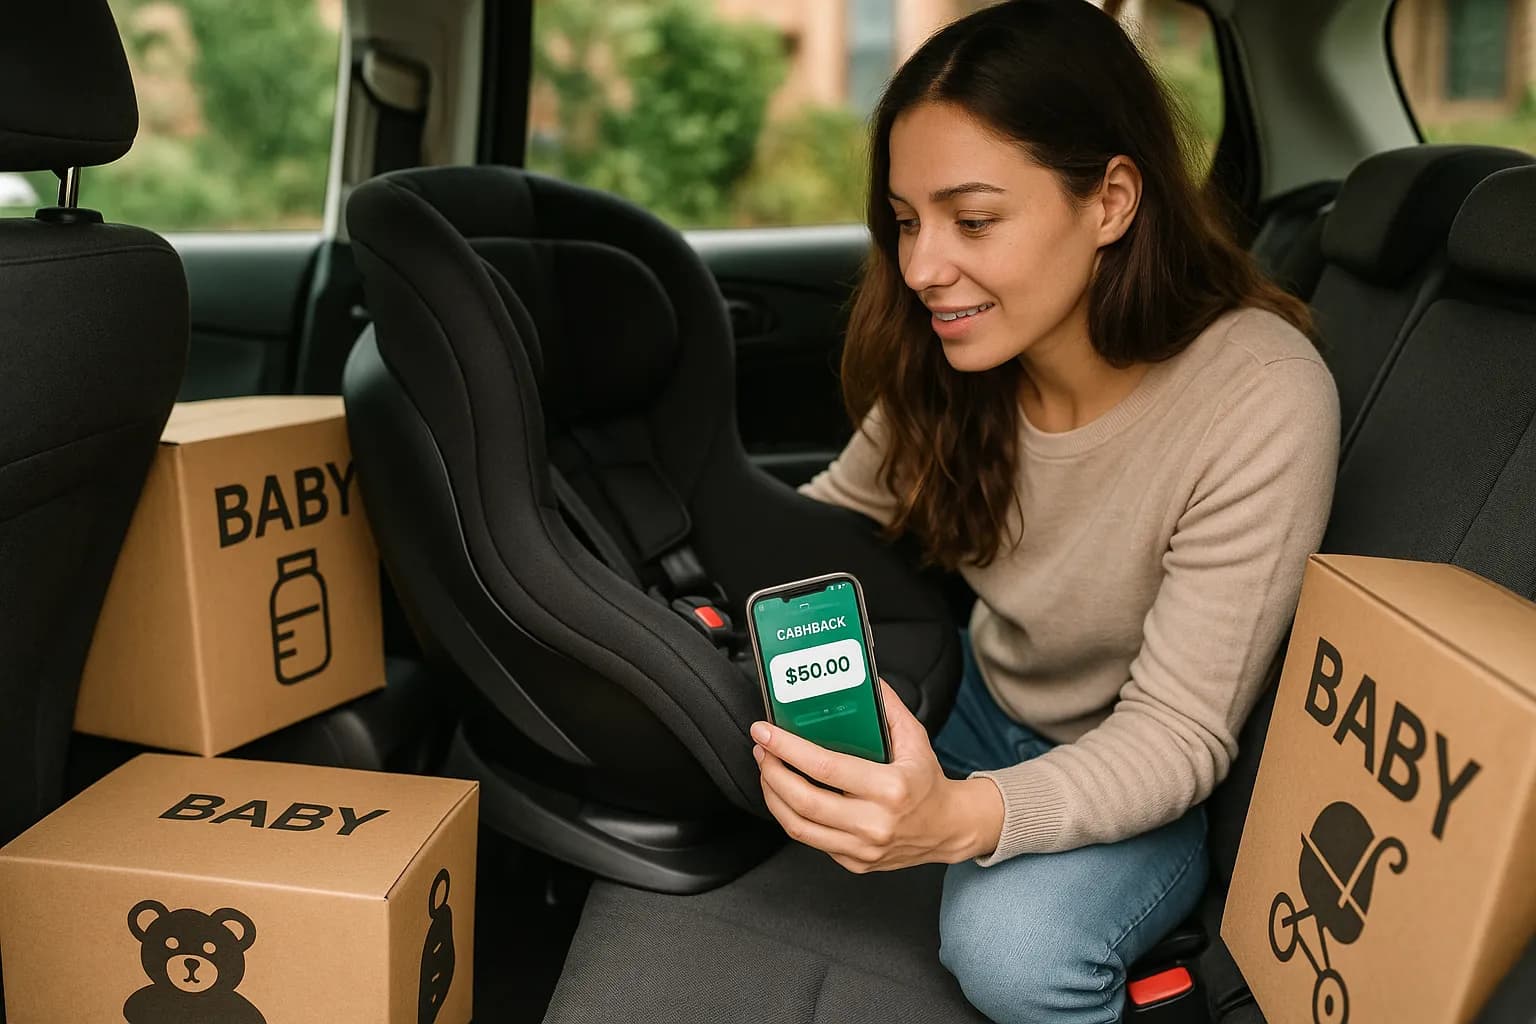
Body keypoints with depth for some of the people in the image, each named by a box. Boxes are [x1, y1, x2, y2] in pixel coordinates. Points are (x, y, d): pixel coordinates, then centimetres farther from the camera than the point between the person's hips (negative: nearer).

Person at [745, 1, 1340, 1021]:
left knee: (1010, 941, -32)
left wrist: (960, 818, -45)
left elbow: (1178, 734, -27)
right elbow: (843, 508, 5)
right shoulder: (953, 359, -13)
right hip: (986, 702, 5)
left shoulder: (1260, 401, -29)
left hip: (1152, 785, -5)